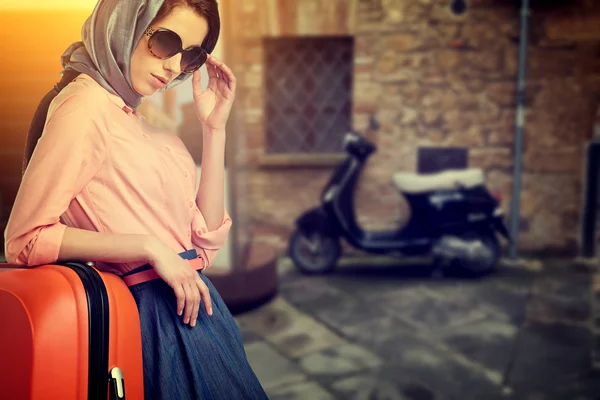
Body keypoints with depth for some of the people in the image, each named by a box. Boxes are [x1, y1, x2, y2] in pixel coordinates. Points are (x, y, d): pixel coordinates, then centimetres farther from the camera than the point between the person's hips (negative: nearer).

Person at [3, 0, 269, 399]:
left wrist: (215, 128, 2)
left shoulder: (133, 115, 12)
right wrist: (149, 247, -20)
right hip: (156, 312, -8)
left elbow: (207, 236, 7)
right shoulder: (85, 105, -12)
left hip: (191, 301, 8)